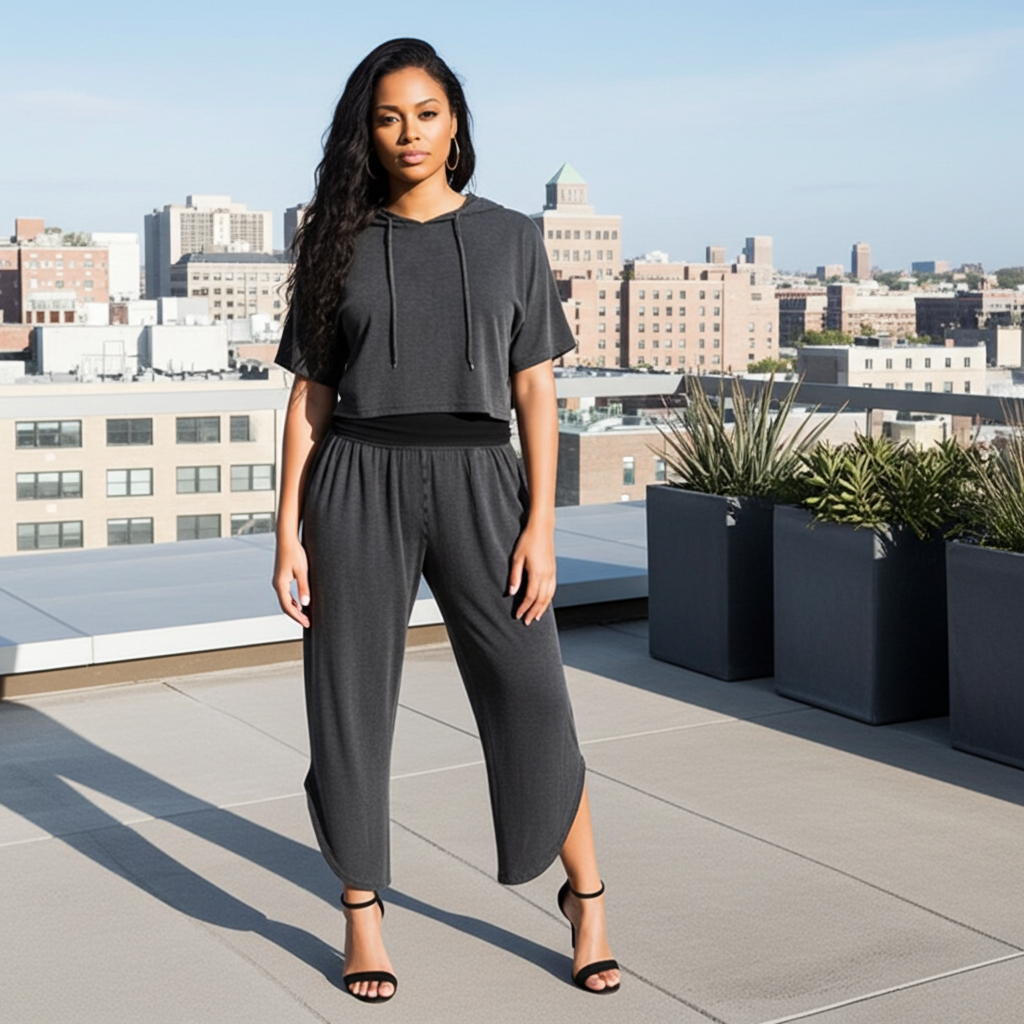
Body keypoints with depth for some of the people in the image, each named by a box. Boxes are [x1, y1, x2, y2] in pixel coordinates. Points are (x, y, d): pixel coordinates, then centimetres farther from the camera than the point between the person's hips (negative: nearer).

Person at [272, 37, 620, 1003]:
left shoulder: (509, 237, 6)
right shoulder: (341, 243, 6)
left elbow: (534, 390, 3)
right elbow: (309, 396, 6)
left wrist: (541, 523, -6)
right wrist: (289, 532, -1)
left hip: (477, 483, 0)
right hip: (359, 488, 1)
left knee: (532, 700, -2)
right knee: (351, 706, 4)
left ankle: (586, 896, 21)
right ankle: (363, 917, 23)